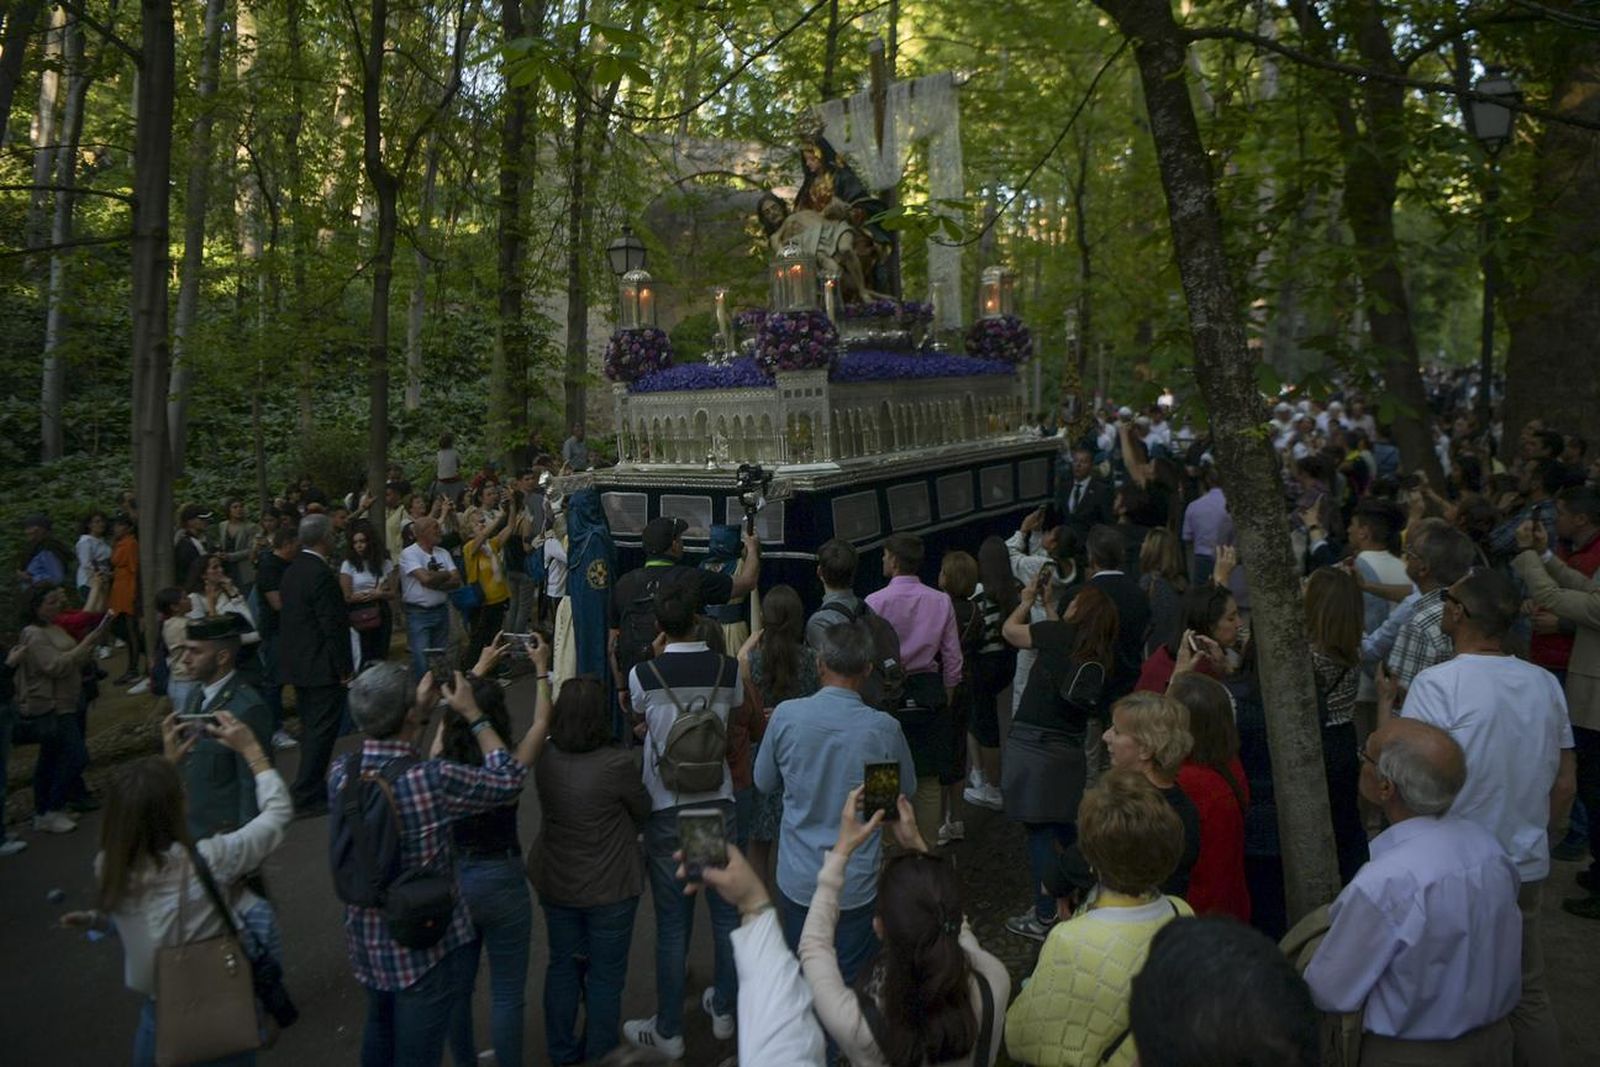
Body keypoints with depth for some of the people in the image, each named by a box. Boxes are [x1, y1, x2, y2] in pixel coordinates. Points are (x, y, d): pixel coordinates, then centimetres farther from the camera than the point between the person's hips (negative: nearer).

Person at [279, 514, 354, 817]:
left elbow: (292, 617, 15)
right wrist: (345, 667, -14)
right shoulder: (321, 574, -19)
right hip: (321, 667, -9)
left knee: (312, 730, 18)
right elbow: (332, 625, -21)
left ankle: (311, 792, 27)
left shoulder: (292, 571, 9)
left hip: (297, 664, 10)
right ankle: (306, 798, 1)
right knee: (321, 732, -2)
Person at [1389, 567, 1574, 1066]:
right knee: (1529, 996, 21)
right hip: (1528, 870, 5)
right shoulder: (1546, 683, -1)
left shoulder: (1436, 684, -21)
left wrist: (1383, 709, -4)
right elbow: (1565, 785, 6)